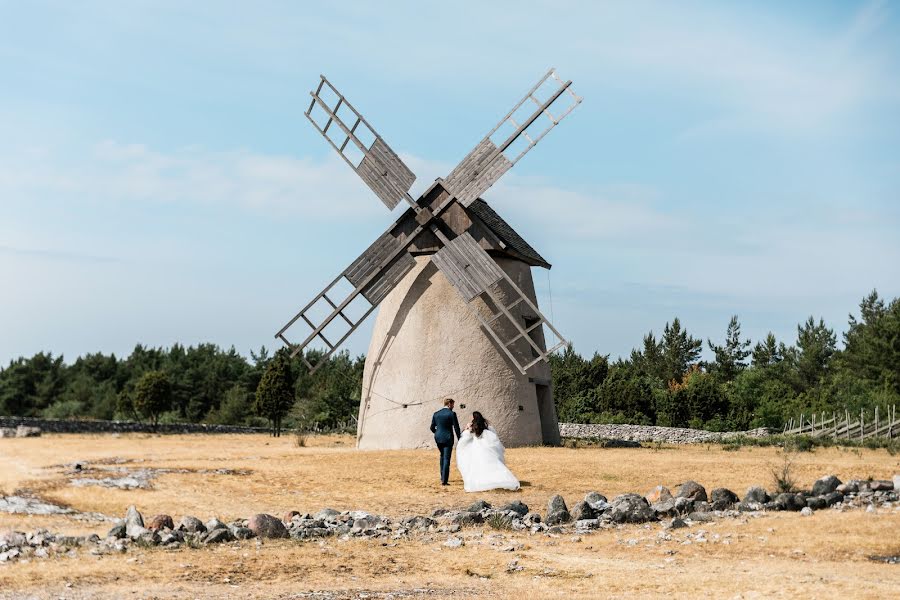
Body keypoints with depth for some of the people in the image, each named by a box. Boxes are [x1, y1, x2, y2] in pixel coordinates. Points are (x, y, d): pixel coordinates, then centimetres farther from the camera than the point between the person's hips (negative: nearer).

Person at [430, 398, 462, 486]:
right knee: (446, 458, -2)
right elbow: (456, 428, -10)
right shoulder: (452, 414, -10)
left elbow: (432, 428, 10)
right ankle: (444, 480, -8)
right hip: (448, 438, -5)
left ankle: (442, 476, 30)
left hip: (438, 438, 5)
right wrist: (459, 439, -1)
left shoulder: (436, 414, 5)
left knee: (442, 455, 25)